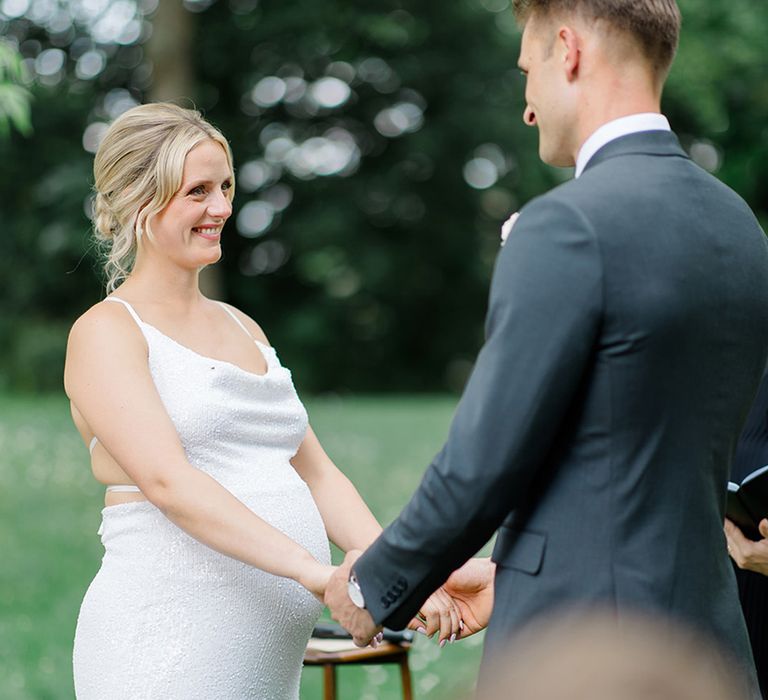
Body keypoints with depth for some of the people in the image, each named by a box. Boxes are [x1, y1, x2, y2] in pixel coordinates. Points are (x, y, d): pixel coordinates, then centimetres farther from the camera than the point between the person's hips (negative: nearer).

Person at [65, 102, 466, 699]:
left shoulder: (243, 329, 17)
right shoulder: (106, 332, -5)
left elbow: (315, 473, 12)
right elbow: (166, 481, -18)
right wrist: (316, 571, -26)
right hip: (165, 647, -6)